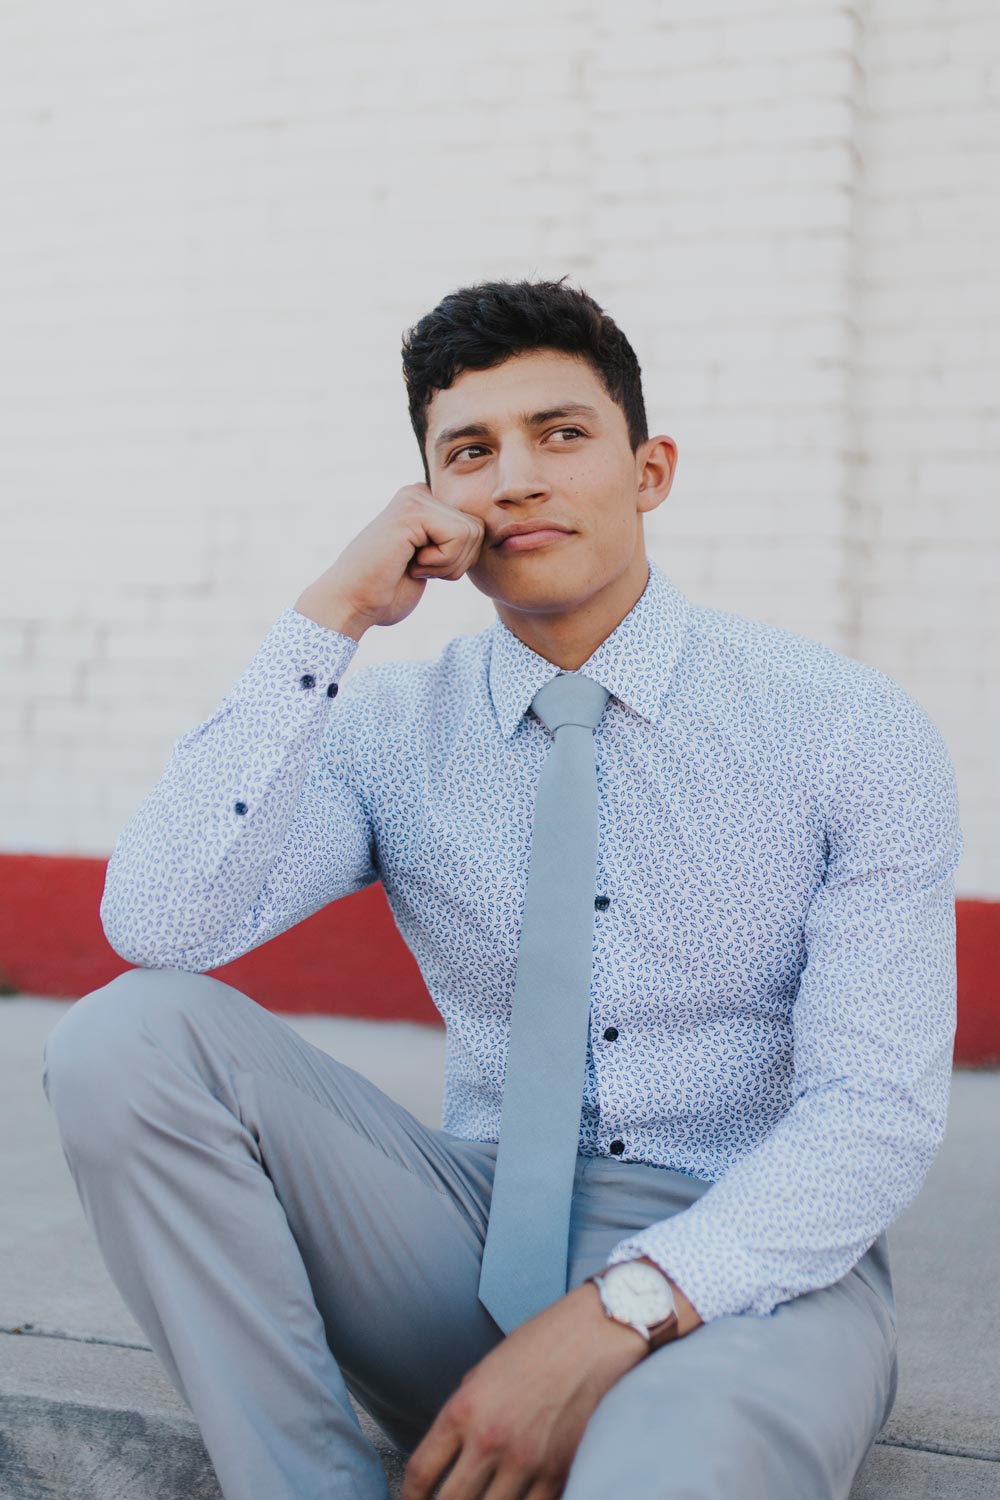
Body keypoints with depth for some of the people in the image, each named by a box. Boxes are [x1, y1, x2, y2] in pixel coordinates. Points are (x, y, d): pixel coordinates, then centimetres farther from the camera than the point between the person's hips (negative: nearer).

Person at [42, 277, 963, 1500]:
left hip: (749, 1263, -5)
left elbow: (874, 1109, -10)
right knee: (128, 1033, -16)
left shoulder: (855, 732, -4)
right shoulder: (391, 730, 3)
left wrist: (623, 1312, -24)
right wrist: (329, 619, -15)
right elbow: (155, 924, -13)